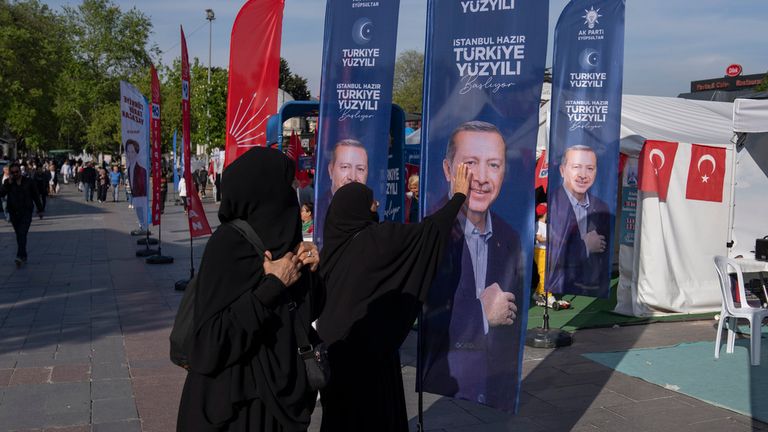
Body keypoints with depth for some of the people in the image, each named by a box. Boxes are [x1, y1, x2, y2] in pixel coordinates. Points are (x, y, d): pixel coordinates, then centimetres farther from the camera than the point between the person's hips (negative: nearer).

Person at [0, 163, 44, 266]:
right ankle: (24, 256, 18)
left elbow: (36, 196, 8)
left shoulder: (29, 182, 2)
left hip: (26, 212, -3)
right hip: (13, 213, 3)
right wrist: (9, 183, -15)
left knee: (22, 234, -17)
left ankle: (20, 256, -26)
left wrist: (40, 210, 9)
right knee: (19, 235, 9)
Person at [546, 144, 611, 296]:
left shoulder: (601, 208, 6)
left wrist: (603, 288, 3)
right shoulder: (547, 205, -13)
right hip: (557, 291, -5)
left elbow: (605, 258, 12)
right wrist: (584, 245, -12)